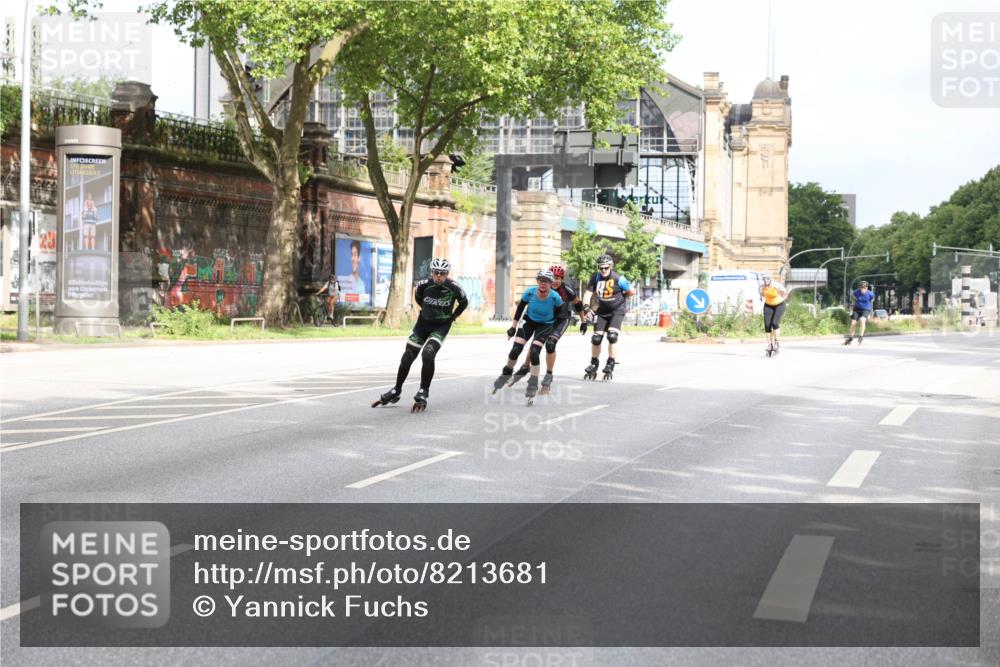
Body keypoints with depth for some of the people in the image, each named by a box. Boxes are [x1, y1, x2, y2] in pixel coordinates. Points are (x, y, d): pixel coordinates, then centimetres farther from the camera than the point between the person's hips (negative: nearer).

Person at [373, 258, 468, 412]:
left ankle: (423, 393, -12)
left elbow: (464, 303, 1)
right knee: (407, 358, 2)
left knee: (428, 354, -27)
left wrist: (453, 316, 4)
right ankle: (396, 391, 22)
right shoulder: (424, 284, -17)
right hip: (423, 323, 3)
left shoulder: (454, 288, -21)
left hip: (441, 326, -3)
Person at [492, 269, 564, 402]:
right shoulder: (529, 292, -24)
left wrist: (553, 330, 2)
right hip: (529, 321, 2)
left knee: (534, 352, -17)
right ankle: (506, 372, 22)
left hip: (545, 325, -2)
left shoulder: (555, 298, -27)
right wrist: (513, 327, -1)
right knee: (515, 350, -7)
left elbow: (558, 313, -7)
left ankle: (533, 384, 0)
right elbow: (520, 308, -7)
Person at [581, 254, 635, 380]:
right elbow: (588, 294, -7)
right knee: (596, 338, 0)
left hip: (617, 311, -4)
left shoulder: (618, 279, -17)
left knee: (612, 336, -21)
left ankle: (611, 365, -9)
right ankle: (594, 365, 19)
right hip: (602, 312, 4)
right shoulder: (595, 278, -6)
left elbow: (632, 292, -6)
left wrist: (619, 297, 5)